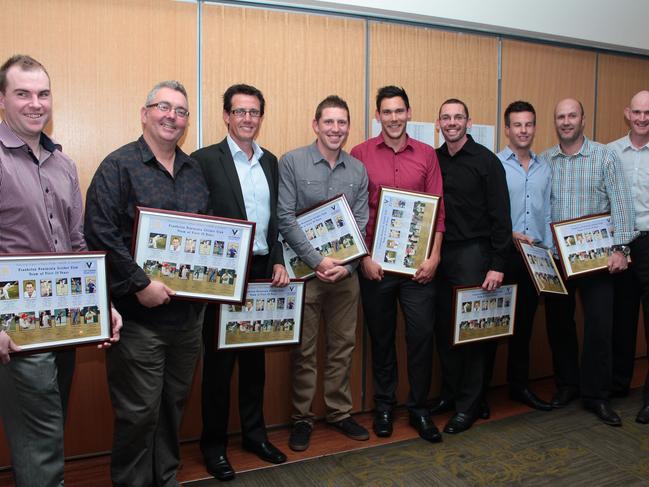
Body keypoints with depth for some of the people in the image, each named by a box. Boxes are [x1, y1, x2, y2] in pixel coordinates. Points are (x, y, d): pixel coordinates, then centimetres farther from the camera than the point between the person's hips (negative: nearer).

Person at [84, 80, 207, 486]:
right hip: (139, 314, -5)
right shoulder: (119, 166, -6)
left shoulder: (195, 170, 12)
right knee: (139, 412, 4)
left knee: (174, 406, 18)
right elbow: (100, 233, -15)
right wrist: (140, 284, -18)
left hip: (189, 312, 6)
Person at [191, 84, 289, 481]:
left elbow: (276, 219, 12)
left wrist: (278, 261, 1)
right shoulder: (206, 159, -7)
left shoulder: (270, 161, 10)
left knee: (255, 358, 15)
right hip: (224, 275, -5)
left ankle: (255, 433, 31)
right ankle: (214, 444, 23)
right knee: (219, 361, 7)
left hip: (264, 272, 5)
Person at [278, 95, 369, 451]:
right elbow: (285, 218, -11)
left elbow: (361, 224, 4)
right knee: (304, 349, 6)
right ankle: (302, 418, 22)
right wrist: (318, 262, -16)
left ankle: (339, 412, 29)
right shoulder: (292, 162, -5)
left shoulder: (358, 170, 6)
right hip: (305, 269, -3)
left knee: (342, 346, 13)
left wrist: (347, 265, -9)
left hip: (345, 272, 4)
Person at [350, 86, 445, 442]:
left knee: (422, 333, 4)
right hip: (375, 262, -1)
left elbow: (437, 209, 4)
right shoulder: (360, 154, 0)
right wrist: (364, 257, -7)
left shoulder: (427, 155, 5)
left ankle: (419, 407, 22)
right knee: (381, 335, 11)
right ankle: (383, 405, 28)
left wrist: (434, 256, -5)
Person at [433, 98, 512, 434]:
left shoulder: (486, 161, -4)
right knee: (444, 327, 10)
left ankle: (470, 403, 14)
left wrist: (497, 264, -13)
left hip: (472, 254, -4)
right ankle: (450, 392, 26)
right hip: (440, 254, 5)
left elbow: (500, 215, -7)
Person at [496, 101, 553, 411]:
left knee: (524, 322, 12)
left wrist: (549, 252, 9)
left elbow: (546, 214, 15)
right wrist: (509, 234, -19)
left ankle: (520, 385, 25)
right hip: (503, 254, -5)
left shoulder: (544, 168, 14)